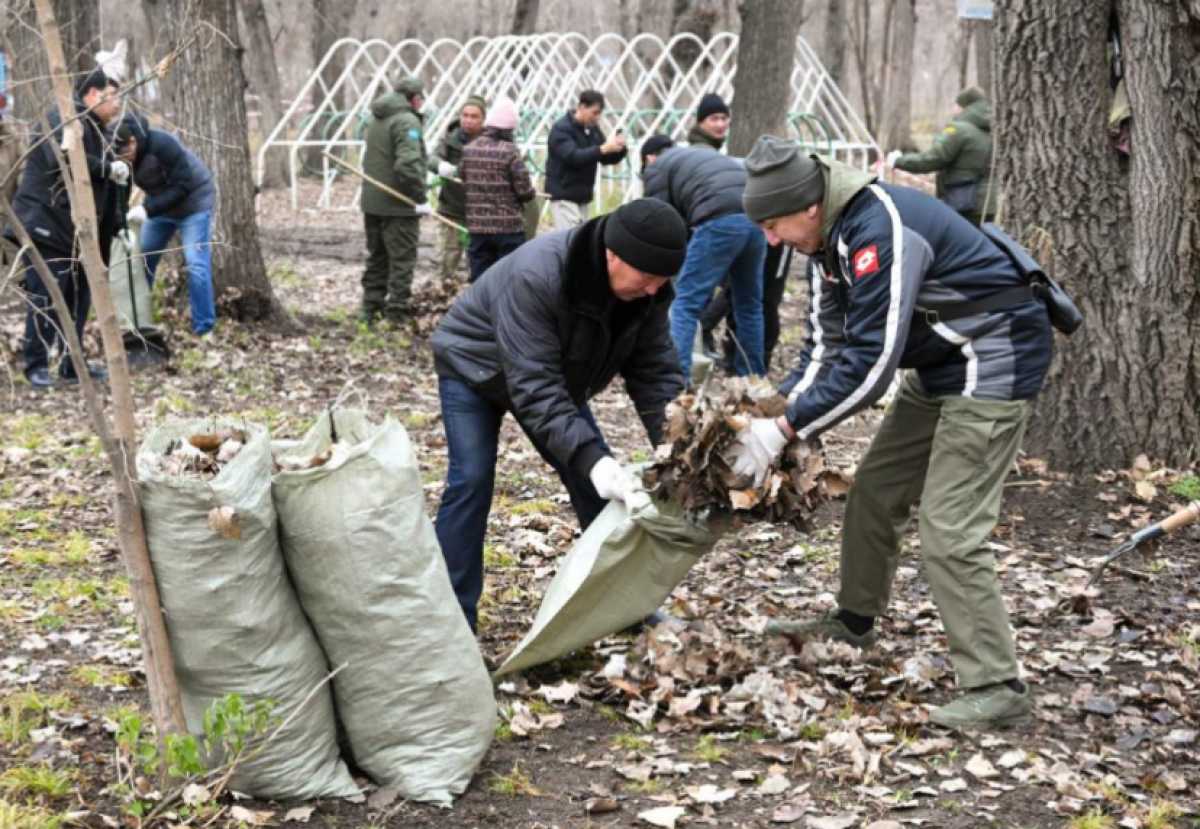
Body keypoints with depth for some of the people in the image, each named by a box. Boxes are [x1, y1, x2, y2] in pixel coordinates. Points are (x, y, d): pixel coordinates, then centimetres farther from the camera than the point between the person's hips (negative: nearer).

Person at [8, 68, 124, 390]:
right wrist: (107, 168, -24)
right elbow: (62, 157, -28)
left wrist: (118, 221, 17)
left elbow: (101, 184, 24)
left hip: (75, 230, 10)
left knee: (78, 298, 10)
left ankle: (72, 365, 17)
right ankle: (36, 366, -2)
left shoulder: (94, 130, 20)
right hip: (46, 225, -10)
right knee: (45, 297, -8)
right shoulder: (64, 119, -10)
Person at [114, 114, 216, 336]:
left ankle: (203, 329, -8)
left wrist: (148, 209, -36)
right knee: (142, 261, 9)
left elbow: (182, 186, -30)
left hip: (192, 201, -7)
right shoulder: (119, 156, -15)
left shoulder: (162, 145, -34)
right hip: (160, 204, 7)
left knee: (196, 264, -14)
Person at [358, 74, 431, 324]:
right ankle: (395, 315, -3)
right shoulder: (407, 122, -15)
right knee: (402, 261, -2)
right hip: (398, 207, -8)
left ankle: (371, 311, 21)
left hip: (371, 202, 8)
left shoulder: (375, 119, 13)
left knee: (376, 258, 17)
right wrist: (420, 199, -19)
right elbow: (408, 164, -26)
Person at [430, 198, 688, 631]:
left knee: (599, 480, 0)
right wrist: (590, 459, -52)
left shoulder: (646, 290, -22)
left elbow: (656, 373, -16)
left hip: (557, 373, 6)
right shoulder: (535, 276, -43)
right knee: (471, 480, -18)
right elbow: (534, 388, -44)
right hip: (474, 366, -6)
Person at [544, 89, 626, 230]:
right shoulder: (561, 129, -11)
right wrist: (603, 149, -35)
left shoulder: (593, 129, 12)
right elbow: (573, 156, -26)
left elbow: (607, 159, 12)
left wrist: (619, 149, -10)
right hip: (564, 196, -7)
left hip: (584, 196, 7)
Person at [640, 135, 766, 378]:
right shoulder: (705, 153, 38)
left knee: (686, 302, -4)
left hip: (721, 221, -7)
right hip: (756, 216, 7)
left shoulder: (657, 168, 17)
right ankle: (752, 377, 25)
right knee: (749, 303, 19)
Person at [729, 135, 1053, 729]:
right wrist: (777, 408, -10)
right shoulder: (830, 236, 3)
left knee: (949, 532, -14)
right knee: (874, 492, 16)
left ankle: (996, 687, -8)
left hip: (993, 364, -10)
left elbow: (869, 362, -31)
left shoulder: (880, 231, -29)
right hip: (940, 369, 10)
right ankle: (852, 624, 35)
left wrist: (786, 429, -26)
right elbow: (826, 346, 5)